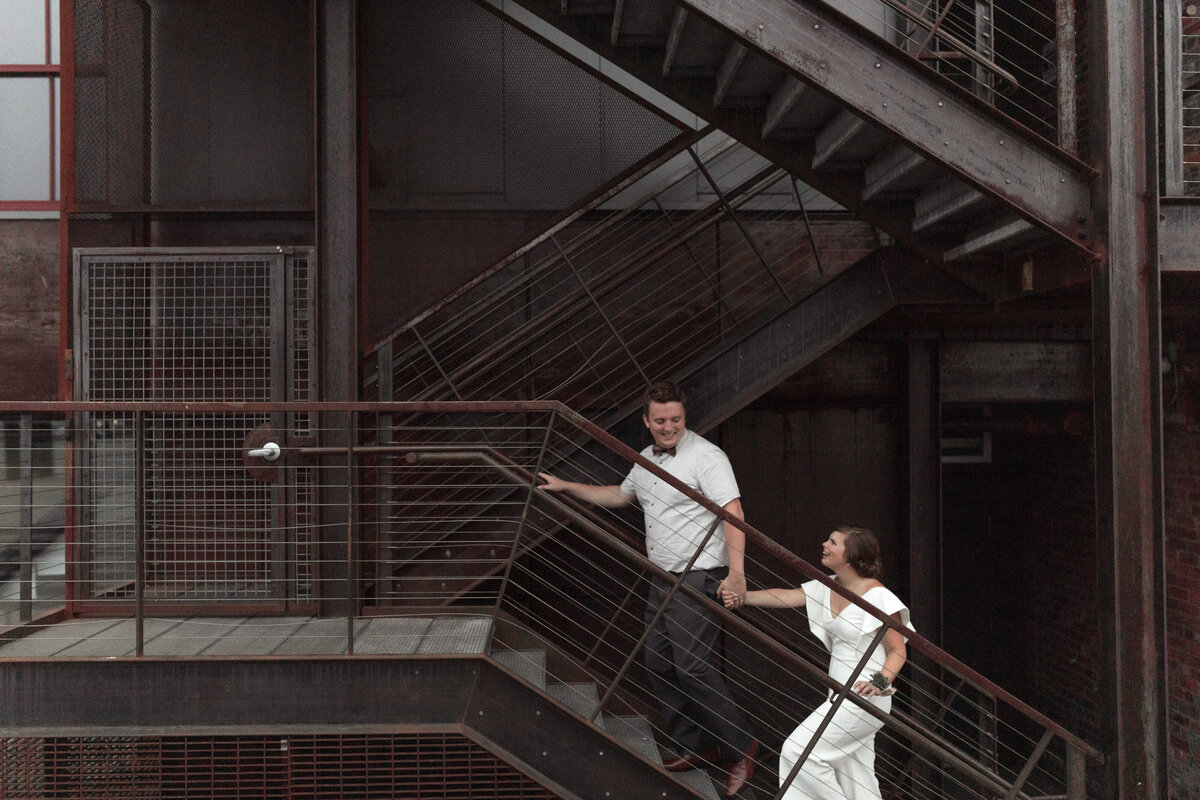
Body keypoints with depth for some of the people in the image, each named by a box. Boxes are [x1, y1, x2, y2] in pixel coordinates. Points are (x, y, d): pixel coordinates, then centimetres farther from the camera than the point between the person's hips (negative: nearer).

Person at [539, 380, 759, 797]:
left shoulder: (706, 456, -14)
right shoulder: (646, 460, 13)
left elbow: (733, 512, -23)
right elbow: (619, 496, 31)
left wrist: (737, 572, -33)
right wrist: (566, 487, 28)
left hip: (699, 578, -9)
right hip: (661, 578, 9)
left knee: (691, 665, -15)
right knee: (659, 665, 11)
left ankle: (740, 747, 0)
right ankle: (694, 746, 24)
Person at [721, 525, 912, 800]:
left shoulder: (877, 596, -14)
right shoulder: (828, 587, 10)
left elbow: (898, 651, -13)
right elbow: (787, 597, 2)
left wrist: (880, 682, -28)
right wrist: (743, 597, -9)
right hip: (842, 699, 9)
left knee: (798, 750, -12)